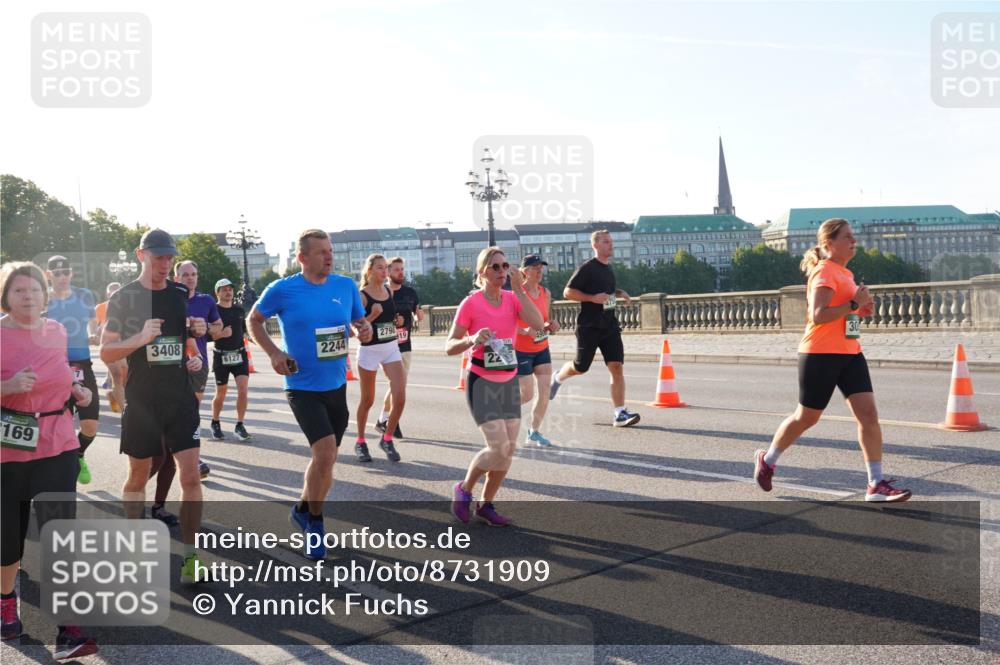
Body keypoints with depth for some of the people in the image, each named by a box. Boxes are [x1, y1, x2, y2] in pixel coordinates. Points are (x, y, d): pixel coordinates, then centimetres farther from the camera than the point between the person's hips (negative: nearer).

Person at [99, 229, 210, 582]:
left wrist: (195, 357, -2)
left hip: (181, 397, 2)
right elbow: (106, 353, -6)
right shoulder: (124, 298, -5)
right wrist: (141, 338, -23)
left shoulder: (182, 295, 6)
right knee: (138, 475, 12)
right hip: (141, 400, -2)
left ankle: (189, 556, 3)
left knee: (190, 476, -5)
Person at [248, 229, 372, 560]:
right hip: (303, 387, -5)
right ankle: (314, 520, 4)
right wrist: (274, 352, -10)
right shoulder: (282, 290, -9)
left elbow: (360, 322, 12)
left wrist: (365, 330, -12)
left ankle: (304, 510, 41)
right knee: (325, 452, -20)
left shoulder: (346, 286, 0)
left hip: (336, 386, 5)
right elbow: (254, 321, 5)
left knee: (324, 458, 16)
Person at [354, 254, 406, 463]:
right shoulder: (362, 296, -11)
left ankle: (387, 439, 12)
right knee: (367, 400, 8)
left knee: (400, 397, -8)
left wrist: (396, 321, 4)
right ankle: (360, 442, 28)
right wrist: (372, 316, -25)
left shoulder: (389, 291, 7)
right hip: (369, 350, -5)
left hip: (391, 348, 5)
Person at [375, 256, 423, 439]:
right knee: (398, 384, -11)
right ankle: (393, 424, 1)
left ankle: (383, 420, 26)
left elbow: (419, 318, 14)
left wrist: (419, 314, -9)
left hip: (405, 346, 6)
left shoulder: (410, 292, 8)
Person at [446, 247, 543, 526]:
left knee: (509, 449, 5)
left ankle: (486, 504, 23)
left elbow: (538, 324, -15)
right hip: (482, 383, -6)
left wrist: (519, 290, -15)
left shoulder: (512, 298, 2)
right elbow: (449, 347, -11)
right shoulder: (471, 303, -12)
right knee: (499, 447, -16)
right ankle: (463, 490, 11)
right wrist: (472, 339, -30)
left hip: (509, 382, 6)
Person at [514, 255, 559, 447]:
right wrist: (525, 331, -29)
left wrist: (551, 326, -5)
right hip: (521, 350, -6)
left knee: (545, 391, -3)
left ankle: (534, 433, 10)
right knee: (527, 394, -3)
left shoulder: (545, 293, 5)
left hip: (542, 349, 6)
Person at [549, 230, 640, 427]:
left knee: (617, 367, -8)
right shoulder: (587, 268, -9)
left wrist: (618, 293, 10)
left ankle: (620, 414, -7)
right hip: (589, 327, -6)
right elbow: (568, 292, -12)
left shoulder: (609, 268, 13)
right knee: (580, 368, 8)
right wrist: (592, 298, -21)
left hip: (609, 326, 6)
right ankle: (557, 378, 41)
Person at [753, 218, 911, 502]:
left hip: (850, 353, 8)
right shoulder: (824, 272, -12)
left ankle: (876, 484, -2)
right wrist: (854, 304, -21)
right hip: (821, 354, -8)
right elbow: (818, 316, -24)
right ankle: (767, 459, 27)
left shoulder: (845, 273, 16)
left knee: (868, 413, -4)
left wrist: (861, 309, 11)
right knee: (807, 417, 5)